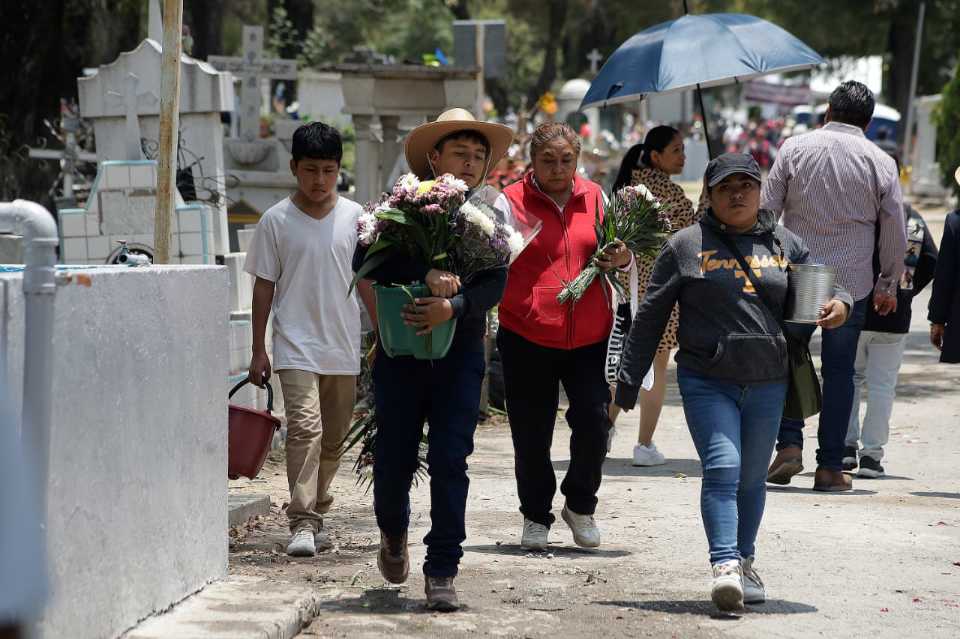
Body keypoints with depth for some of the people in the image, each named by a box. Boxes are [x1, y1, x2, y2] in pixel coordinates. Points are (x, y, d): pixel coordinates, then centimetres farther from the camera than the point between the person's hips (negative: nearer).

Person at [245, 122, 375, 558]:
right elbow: (264, 286, 3)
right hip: (296, 346, -3)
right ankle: (303, 523, -21)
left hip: (344, 349, 3)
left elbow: (367, 280, 12)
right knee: (305, 427, -18)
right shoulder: (276, 220, -1)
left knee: (333, 438, 10)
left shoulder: (354, 217, 4)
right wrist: (258, 350, 1)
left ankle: (316, 512, 26)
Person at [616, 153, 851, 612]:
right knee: (722, 468, -17)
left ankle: (745, 563, 28)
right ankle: (725, 566, -25)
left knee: (752, 479, 13)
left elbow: (825, 283, 19)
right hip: (707, 382, -3)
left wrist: (839, 304, -6)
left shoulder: (785, 245, 10)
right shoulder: (685, 246, 3)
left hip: (768, 385, 3)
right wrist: (628, 382, 3)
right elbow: (650, 318, 5)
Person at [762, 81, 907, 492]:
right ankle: (830, 467, 6)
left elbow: (765, 210, -1)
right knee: (839, 371, 6)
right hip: (852, 284, 0)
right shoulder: (880, 162, -1)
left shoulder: (794, 149, 0)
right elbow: (895, 232, 3)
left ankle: (789, 444, -1)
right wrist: (887, 285, 14)